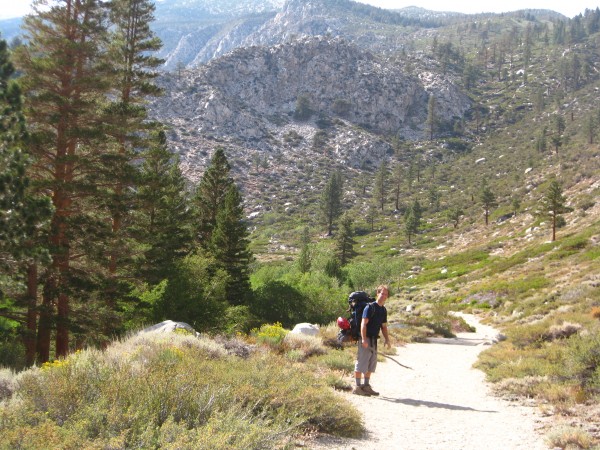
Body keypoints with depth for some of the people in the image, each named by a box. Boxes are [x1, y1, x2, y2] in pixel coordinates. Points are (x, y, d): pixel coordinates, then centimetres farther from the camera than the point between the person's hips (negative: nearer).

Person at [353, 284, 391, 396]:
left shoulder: (384, 310, 13)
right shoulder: (370, 307, -12)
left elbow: (384, 326, 21)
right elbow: (363, 323, -18)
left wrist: (387, 339, 8)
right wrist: (363, 339, -26)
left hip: (374, 339, 9)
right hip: (366, 339, -9)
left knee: (371, 364, 14)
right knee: (361, 363, -5)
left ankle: (366, 386, 23)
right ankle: (357, 387, 0)